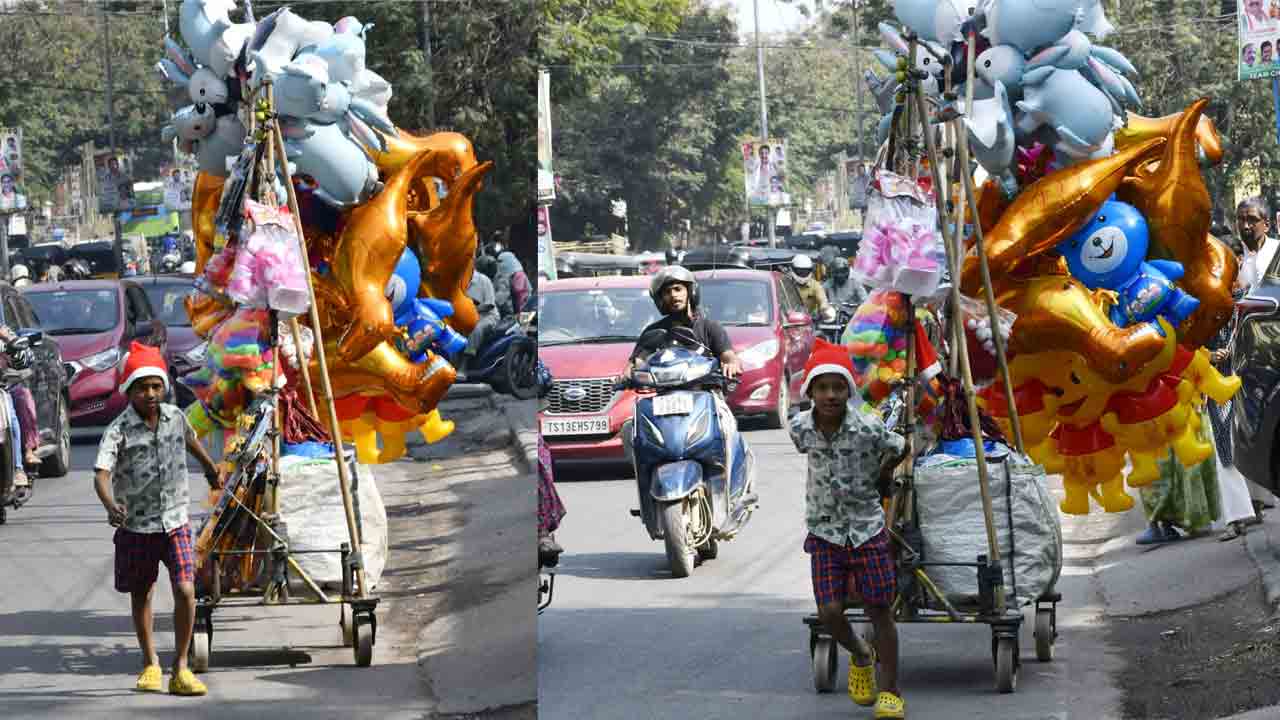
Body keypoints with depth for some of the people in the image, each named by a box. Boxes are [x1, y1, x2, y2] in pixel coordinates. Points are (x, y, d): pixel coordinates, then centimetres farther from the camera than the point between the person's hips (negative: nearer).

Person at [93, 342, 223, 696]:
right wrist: (111, 506, -50)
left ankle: (180, 669, -4)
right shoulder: (119, 430, -16)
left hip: (175, 523, 2)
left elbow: (191, 440, 22)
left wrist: (212, 468, 39)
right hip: (136, 527, -2)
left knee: (186, 591, -13)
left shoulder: (175, 417, -2)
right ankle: (150, 664, 34)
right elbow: (101, 474, -30)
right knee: (141, 596, 15)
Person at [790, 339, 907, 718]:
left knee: (879, 611, 2)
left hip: (867, 529, -2)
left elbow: (898, 450, 1)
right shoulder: (800, 428, -10)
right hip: (824, 531, 2)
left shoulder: (869, 428, -19)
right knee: (830, 612, -7)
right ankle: (860, 656, 25)